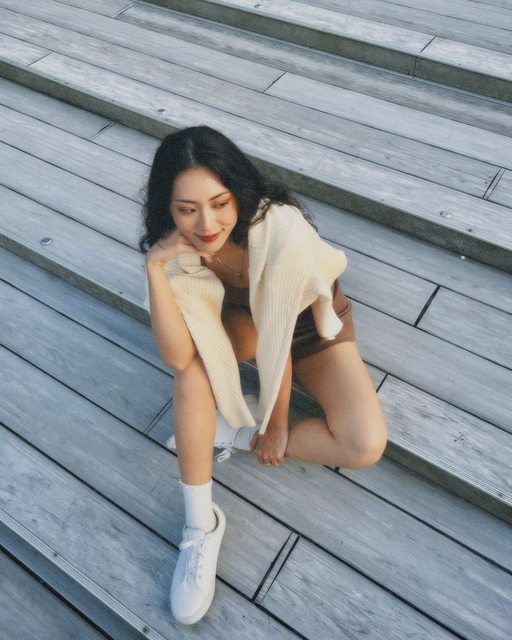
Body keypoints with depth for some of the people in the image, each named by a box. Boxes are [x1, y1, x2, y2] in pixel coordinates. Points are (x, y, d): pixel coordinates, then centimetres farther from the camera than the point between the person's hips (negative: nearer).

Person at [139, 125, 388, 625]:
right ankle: (201, 523, -17)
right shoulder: (176, 245, -23)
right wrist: (154, 268, -40)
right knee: (193, 351, -32)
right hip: (242, 322, 3)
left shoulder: (282, 230, -36)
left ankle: (228, 429, -6)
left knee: (366, 445, -23)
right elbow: (177, 359, -32)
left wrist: (276, 424, -14)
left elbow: (279, 339, -25)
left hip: (309, 325, -2)